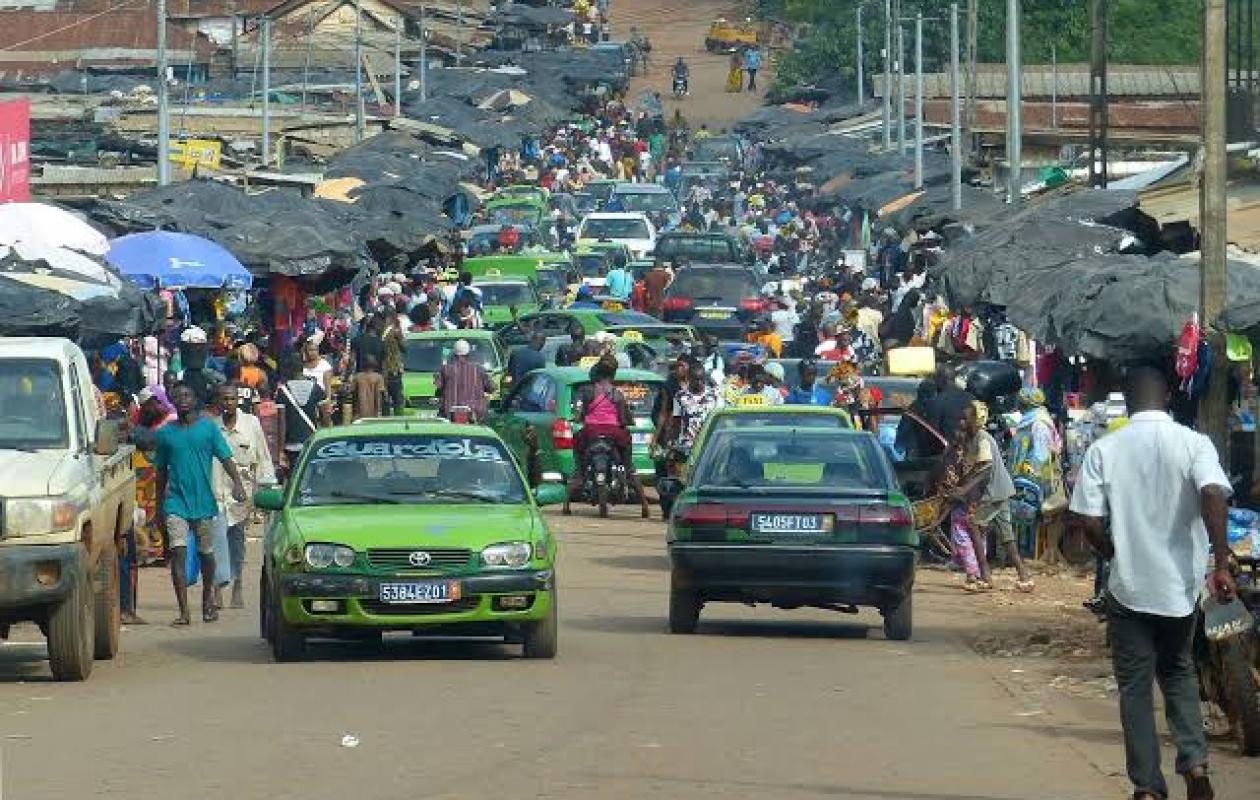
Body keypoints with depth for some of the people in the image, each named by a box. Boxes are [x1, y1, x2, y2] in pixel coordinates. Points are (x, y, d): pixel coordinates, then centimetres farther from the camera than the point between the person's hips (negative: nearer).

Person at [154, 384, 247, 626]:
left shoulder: (208, 428, 2)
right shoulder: (165, 433, 7)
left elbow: (226, 458, -3)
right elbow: (161, 471, 15)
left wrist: (237, 482, -19)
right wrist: (159, 504, 17)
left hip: (203, 501, 0)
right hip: (176, 502, 0)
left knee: (206, 553, 11)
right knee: (178, 553, -11)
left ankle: (208, 600, 35)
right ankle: (183, 611, -13)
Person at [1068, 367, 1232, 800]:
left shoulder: (1104, 450, -4)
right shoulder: (1193, 444, -6)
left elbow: (1087, 519, -9)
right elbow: (1213, 494, -22)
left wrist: (1115, 554, 10)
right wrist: (1221, 564, -18)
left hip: (1128, 586, -1)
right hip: (1180, 585, 1)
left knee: (1135, 686, 8)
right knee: (1178, 673, 21)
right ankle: (1194, 760, 3)